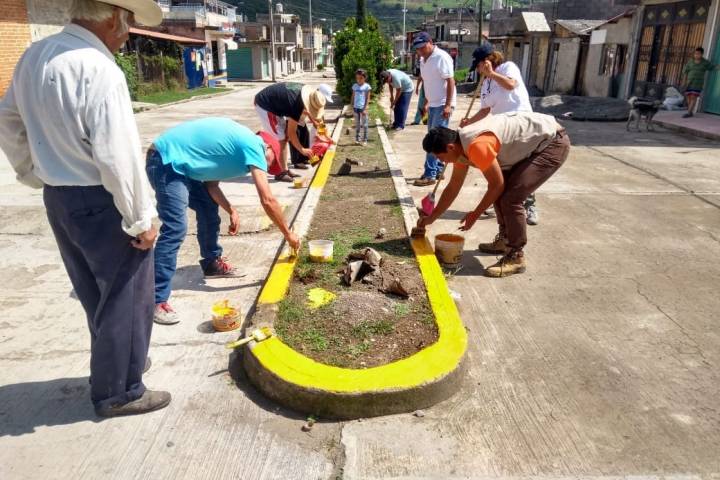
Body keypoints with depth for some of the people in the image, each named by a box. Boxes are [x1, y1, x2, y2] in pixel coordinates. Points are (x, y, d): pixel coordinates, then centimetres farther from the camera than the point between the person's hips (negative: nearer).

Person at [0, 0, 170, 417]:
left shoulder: (34, 56, 7)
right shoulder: (99, 70, -21)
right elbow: (119, 156, -24)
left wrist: (38, 176, 20)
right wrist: (142, 218, -15)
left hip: (57, 198, 9)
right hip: (100, 203, -9)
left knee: (96, 294, 23)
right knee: (126, 297, 8)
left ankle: (117, 364, 42)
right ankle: (119, 392, 23)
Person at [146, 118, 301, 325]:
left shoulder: (238, 140, 17)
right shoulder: (254, 145, -11)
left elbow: (211, 184, 15)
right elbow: (268, 201, -16)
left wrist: (231, 211, 4)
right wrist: (288, 234, -6)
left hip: (178, 161, 10)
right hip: (166, 161, -10)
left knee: (209, 208, 21)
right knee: (175, 229, -16)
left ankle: (212, 263, 38)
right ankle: (156, 300, -14)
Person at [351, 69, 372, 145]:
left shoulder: (367, 86, -6)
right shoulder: (355, 86, 7)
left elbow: (367, 98, -8)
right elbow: (353, 97, 12)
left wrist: (365, 108, -13)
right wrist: (352, 106, 7)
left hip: (362, 108, -4)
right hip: (356, 107, 4)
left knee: (364, 124, 3)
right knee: (357, 124, 12)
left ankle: (365, 140, 9)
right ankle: (357, 139, 19)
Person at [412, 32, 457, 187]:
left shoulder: (442, 57, -15)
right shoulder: (423, 60, 11)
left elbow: (450, 81, -17)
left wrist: (448, 105, -22)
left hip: (443, 105, -9)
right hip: (433, 104, 9)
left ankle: (430, 175, -10)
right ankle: (438, 170, 21)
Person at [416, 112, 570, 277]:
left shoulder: (476, 146, -29)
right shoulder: (461, 146, 1)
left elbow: (497, 185, -19)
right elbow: (453, 188, 12)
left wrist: (475, 214, -7)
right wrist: (431, 218, 17)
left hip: (553, 143, -10)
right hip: (534, 145, 10)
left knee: (511, 199, -15)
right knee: (501, 193, 13)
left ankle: (515, 257, -4)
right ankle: (505, 240, 28)